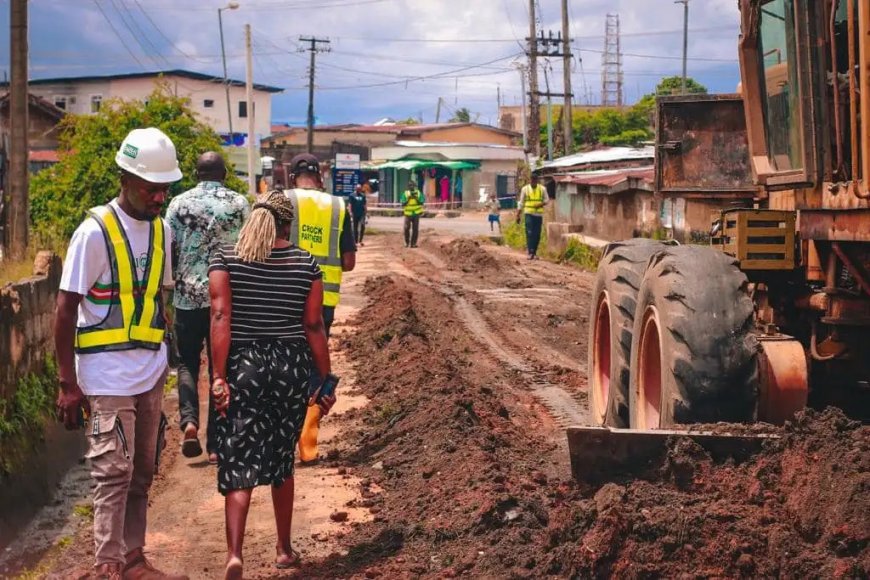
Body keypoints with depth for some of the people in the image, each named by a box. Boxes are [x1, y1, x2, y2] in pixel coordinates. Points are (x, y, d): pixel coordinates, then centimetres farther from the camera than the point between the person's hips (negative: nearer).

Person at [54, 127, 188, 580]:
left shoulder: (161, 230, 9)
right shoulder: (96, 232, -12)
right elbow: (66, 312, -11)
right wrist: (68, 384, -13)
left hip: (150, 375, 7)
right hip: (107, 377, -7)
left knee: (142, 473, 11)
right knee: (114, 472, -5)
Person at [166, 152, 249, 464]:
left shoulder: (180, 203, 0)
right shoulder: (239, 203, 0)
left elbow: (168, 250, 1)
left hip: (188, 297, 0)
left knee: (187, 362, 15)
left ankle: (189, 420, -9)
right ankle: (215, 444, 8)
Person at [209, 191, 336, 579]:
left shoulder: (225, 259, -2)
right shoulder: (306, 264, 1)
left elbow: (221, 318, -11)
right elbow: (314, 327, 0)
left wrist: (218, 377, -12)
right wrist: (326, 381, 7)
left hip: (243, 364, -2)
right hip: (292, 366, 2)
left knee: (239, 464, 0)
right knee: (282, 459, 17)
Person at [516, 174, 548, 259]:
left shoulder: (542, 189, 4)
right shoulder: (525, 189, 2)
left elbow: (546, 200, 11)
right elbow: (521, 203, 5)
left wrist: (541, 204, -12)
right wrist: (518, 215, 1)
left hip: (539, 214, 2)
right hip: (529, 214, -2)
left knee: (537, 235, 4)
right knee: (530, 233, -11)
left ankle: (534, 253, 13)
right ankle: (530, 252, -15)